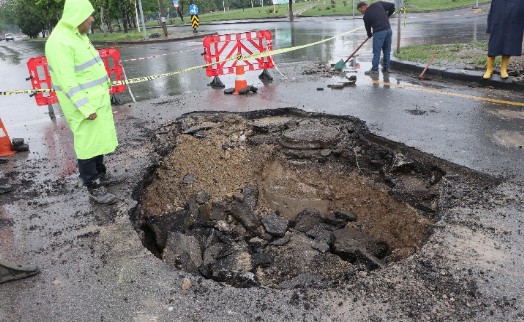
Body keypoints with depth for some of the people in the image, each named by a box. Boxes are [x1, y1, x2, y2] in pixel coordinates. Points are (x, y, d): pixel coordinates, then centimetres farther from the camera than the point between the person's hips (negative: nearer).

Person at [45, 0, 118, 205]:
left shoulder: (78, 36, 10)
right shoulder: (60, 42, -21)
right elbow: (67, 82, -24)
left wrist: (101, 95, 21)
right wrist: (86, 108, -26)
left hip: (97, 99, 10)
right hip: (82, 104, -10)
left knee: (99, 139, 19)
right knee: (88, 144, -2)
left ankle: (100, 174, 35)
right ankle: (94, 188, 8)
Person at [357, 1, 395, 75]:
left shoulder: (366, 15, 1)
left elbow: (367, 27, 14)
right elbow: (392, 6, 8)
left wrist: (369, 35, 34)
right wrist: (388, 15, 23)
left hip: (379, 32, -5)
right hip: (388, 29, 5)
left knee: (376, 51, 0)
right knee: (387, 50, 13)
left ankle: (374, 69, 2)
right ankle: (386, 68, 20)